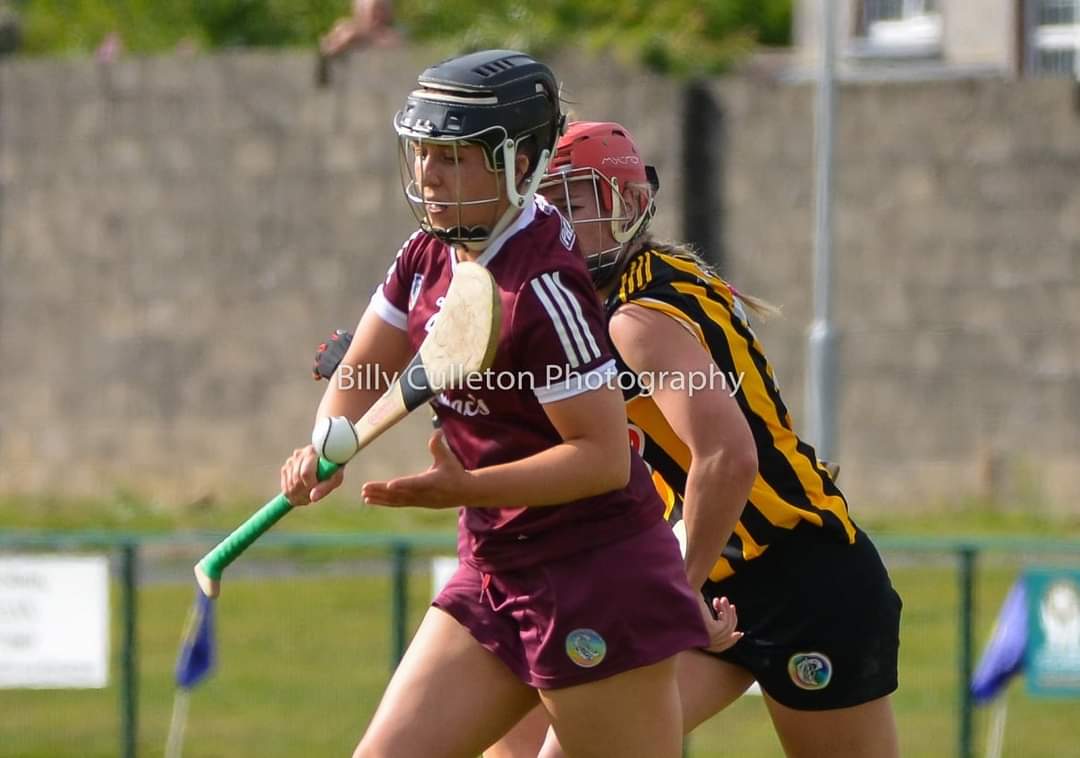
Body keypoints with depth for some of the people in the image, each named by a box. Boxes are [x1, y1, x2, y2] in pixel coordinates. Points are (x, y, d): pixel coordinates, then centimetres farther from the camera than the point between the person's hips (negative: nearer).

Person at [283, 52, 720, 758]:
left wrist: (467, 489, -28)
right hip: (495, 574, 9)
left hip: (596, 582, -9)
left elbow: (605, 456, -21)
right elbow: (362, 374, 15)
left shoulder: (543, 288, -20)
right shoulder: (430, 257, 6)